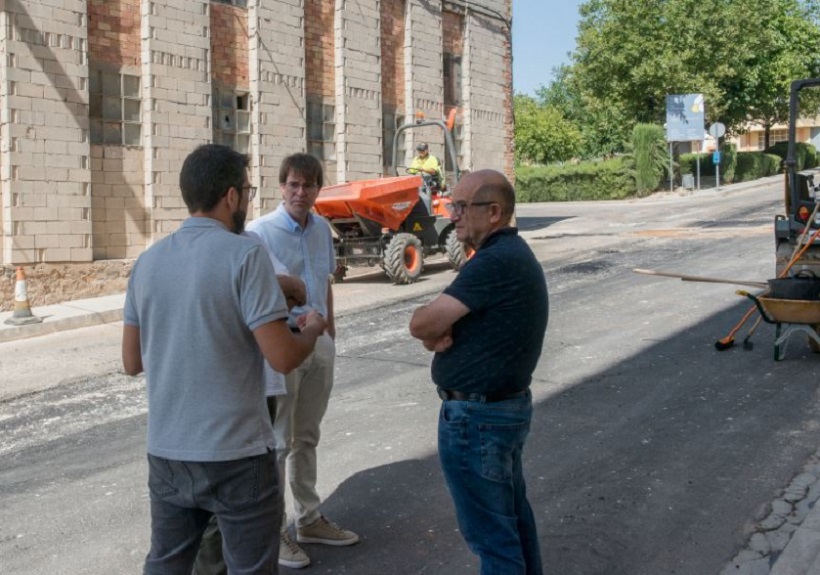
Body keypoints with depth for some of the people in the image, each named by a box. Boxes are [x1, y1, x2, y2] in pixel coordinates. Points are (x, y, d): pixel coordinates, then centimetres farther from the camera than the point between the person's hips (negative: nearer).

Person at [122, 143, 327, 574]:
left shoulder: (147, 260, 4)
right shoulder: (244, 254, -14)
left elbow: (132, 362, 11)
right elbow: (282, 358, -17)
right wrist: (312, 329, 3)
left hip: (166, 451, 6)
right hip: (235, 455, -6)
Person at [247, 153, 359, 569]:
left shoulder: (322, 228, 5)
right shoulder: (260, 232, -14)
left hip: (319, 344, 6)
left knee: (306, 438, 18)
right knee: (276, 442, 5)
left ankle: (308, 519, 32)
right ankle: (273, 530, 19)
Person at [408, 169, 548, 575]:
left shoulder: (495, 261, -24)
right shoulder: (512, 253, 9)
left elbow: (421, 324, -23)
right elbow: (437, 325, 8)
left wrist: (434, 332, -2)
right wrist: (440, 335, -13)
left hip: (476, 418, -10)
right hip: (508, 406, 10)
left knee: (489, 531, 5)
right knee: (512, 515, 23)